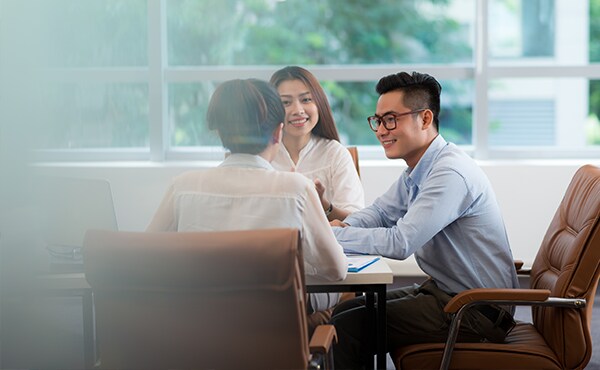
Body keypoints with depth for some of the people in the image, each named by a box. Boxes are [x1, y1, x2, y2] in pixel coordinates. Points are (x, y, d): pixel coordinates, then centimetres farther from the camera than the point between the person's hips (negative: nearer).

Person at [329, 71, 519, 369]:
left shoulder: (450, 173, -24)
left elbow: (400, 243, -28)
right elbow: (380, 211, 17)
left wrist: (333, 234, -20)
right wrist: (343, 227, -5)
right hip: (444, 291, 10)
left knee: (346, 328, -13)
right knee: (344, 311, 12)